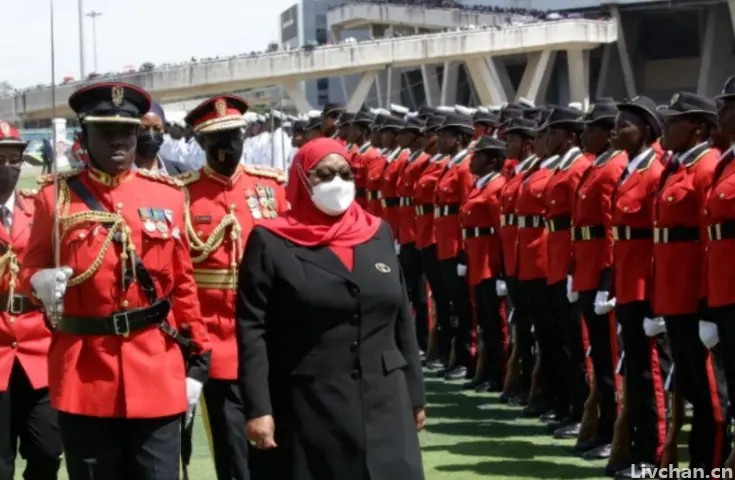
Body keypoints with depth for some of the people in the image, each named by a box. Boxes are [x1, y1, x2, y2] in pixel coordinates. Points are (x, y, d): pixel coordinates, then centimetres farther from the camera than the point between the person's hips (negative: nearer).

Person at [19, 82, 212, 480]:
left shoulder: (167, 195, 7)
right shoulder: (56, 195, 1)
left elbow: (183, 283, 10)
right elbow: (31, 269, 7)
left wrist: (196, 360, 7)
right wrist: (42, 283, -17)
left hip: (157, 375, 1)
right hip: (83, 375, -1)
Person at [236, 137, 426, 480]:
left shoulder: (378, 234, 11)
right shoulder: (271, 242, -3)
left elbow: (402, 321, 13)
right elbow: (252, 330, -8)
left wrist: (414, 396, 12)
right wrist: (257, 408, -14)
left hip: (383, 407, 4)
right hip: (307, 412, -4)